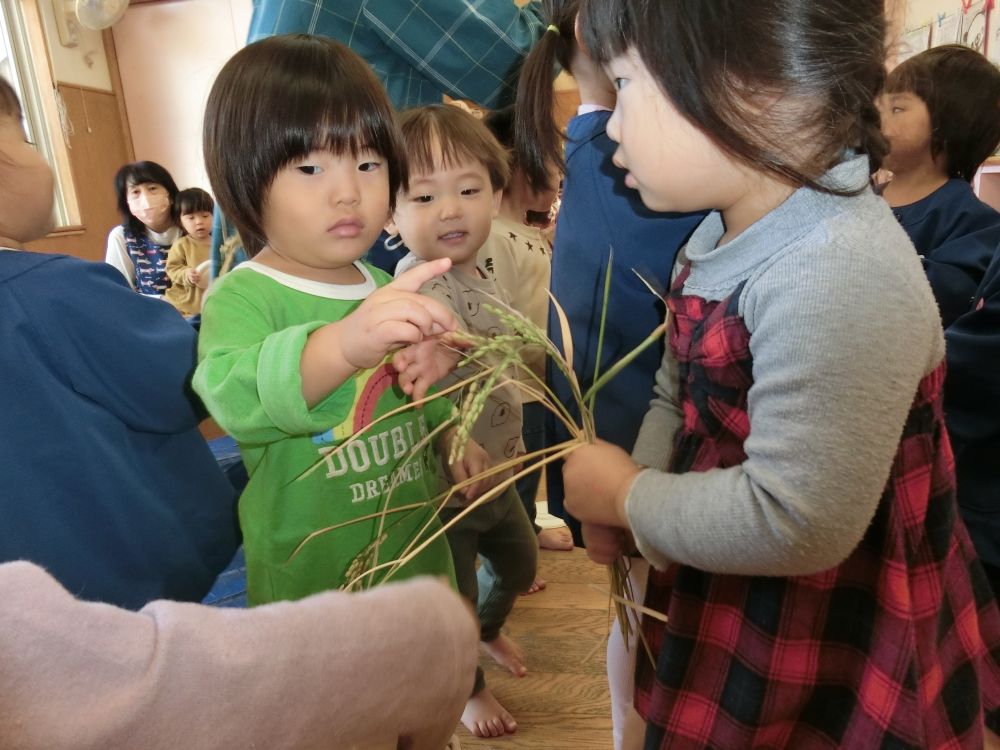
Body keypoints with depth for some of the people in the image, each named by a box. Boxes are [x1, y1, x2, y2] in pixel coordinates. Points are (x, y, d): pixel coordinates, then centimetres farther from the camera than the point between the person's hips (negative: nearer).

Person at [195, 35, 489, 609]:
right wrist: (343, 345, -55)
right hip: (311, 578, -5)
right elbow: (233, 395, -39)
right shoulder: (241, 298, -18)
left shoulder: (387, 291, 3)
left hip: (419, 548, 6)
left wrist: (452, 434, 0)